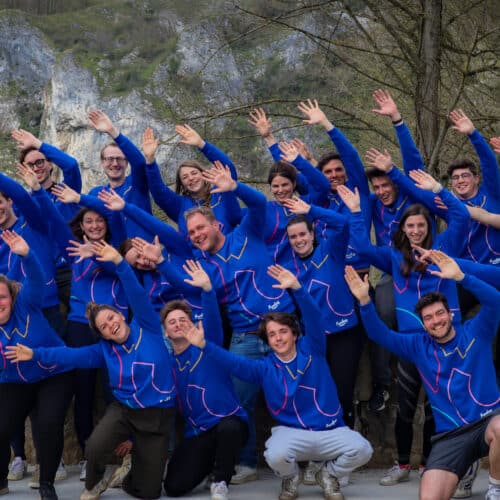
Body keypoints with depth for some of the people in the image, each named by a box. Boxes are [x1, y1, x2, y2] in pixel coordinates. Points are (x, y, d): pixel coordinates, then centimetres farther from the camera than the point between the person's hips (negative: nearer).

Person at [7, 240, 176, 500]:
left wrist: (119, 262, -29)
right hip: (124, 409, 2)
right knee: (94, 447, -29)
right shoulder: (105, 349, 3)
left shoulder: (146, 328, -5)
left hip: (157, 414, -2)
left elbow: (137, 295, -17)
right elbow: (71, 356, 1)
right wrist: (36, 354, -8)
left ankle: (136, 462, 34)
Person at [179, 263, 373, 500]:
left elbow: (314, 318, -15)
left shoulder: (311, 350, 1)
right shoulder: (265, 368, 3)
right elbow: (234, 362, -10)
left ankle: (328, 474, 7)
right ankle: (291, 478, 6)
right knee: (275, 455, -34)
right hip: (292, 432, 0)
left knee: (362, 450, -28)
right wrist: (204, 345, -27)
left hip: (330, 430, 0)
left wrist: (296, 288, -33)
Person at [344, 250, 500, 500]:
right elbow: (379, 334, 3)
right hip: (451, 434, 1)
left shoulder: (475, 332, 3)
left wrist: (460, 277, -27)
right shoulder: (419, 346, 10)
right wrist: (365, 301, -14)